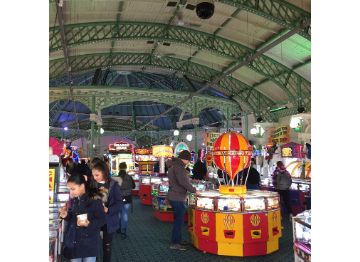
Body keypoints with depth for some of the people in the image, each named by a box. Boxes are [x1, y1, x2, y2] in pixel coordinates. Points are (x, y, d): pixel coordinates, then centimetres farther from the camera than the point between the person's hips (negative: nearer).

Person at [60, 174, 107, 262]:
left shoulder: (95, 200, -17)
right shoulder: (74, 200, 6)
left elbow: (102, 219, -15)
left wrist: (89, 224, -29)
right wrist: (67, 215, 0)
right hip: (73, 241, 6)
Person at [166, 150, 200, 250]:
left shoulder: (173, 165, 15)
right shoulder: (179, 166, -18)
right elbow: (183, 182, -25)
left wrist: (191, 188, 17)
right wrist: (194, 190, -15)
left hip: (173, 196, 10)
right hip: (178, 198, -10)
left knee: (178, 220, 20)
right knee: (179, 221, -1)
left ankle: (177, 239, 31)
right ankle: (175, 243, 8)